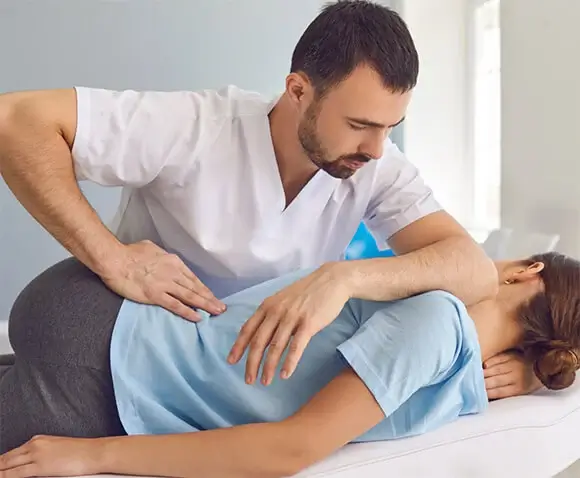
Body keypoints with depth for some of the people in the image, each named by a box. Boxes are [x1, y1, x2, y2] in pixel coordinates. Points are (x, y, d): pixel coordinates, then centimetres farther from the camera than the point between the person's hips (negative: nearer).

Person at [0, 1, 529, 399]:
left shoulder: (375, 168, -17)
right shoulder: (194, 127, -27)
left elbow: (477, 271, -28)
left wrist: (345, 277, -45)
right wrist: (111, 257, -37)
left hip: (252, 374, 4)